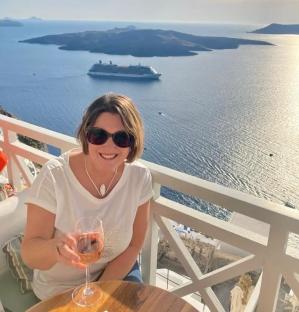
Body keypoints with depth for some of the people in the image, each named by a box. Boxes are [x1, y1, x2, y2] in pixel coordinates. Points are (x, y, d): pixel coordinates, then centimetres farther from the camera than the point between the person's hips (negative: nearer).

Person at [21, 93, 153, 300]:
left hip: (116, 274, 2)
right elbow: (30, 254, -21)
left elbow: (133, 246, -7)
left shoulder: (139, 177, -15)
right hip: (60, 289, -1)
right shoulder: (54, 176, -23)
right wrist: (55, 248, -41)